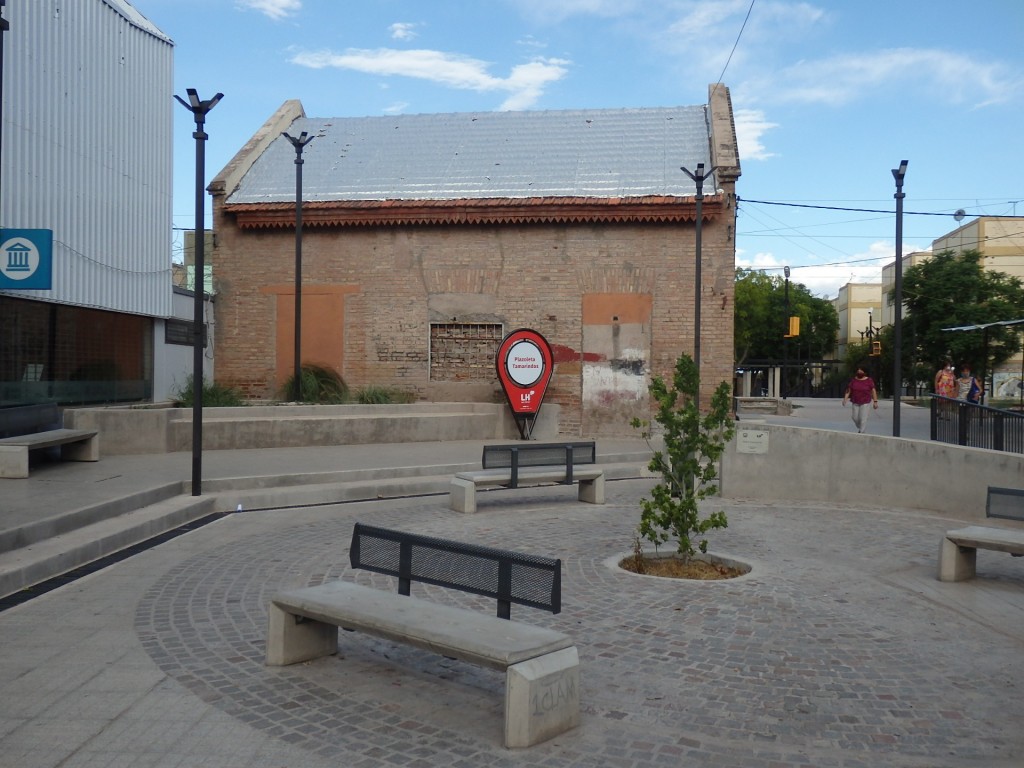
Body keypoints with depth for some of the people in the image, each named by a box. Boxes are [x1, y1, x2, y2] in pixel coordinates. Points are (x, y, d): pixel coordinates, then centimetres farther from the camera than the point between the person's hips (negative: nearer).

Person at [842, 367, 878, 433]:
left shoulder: (868, 380, -5)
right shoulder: (853, 380, 2)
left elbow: (873, 391, -4)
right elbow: (848, 390, 3)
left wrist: (875, 402, -8)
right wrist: (845, 399, -8)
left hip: (865, 402, -3)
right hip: (855, 402, 3)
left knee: (863, 418, -9)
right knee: (855, 418, 6)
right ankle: (860, 429, 31)